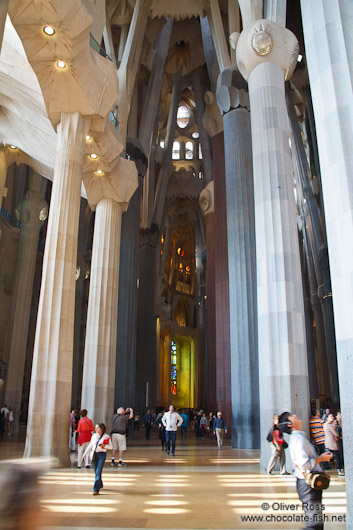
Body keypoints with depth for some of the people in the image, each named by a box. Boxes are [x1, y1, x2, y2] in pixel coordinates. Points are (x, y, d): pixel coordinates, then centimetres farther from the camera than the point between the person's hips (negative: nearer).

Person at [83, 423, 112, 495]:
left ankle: (96, 489, -11)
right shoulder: (94, 436, 7)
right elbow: (90, 446, 15)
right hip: (94, 454, 5)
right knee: (96, 471, 15)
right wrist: (85, 454, 14)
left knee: (98, 472, -12)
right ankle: (100, 484, 38)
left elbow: (111, 447, -2)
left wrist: (104, 446, -19)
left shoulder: (106, 437, -6)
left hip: (102, 454, -5)